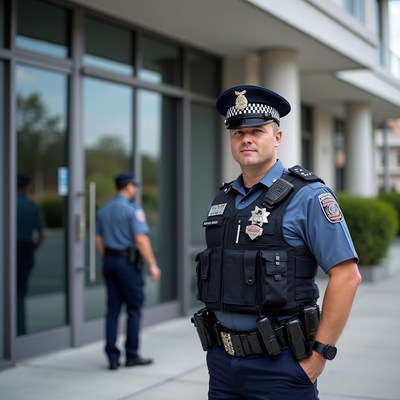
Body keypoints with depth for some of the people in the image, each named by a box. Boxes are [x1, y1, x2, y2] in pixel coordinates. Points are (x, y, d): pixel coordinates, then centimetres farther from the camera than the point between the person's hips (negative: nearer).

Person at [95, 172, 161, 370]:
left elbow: (99, 240, 14)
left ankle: (112, 356, 7)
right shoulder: (133, 210, -11)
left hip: (109, 262, 7)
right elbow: (141, 239, -18)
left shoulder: (103, 210, 11)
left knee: (112, 309, 8)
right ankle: (131, 355, 7)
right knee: (134, 309, 3)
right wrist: (153, 265, -15)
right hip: (128, 262, -7)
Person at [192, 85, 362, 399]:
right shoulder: (222, 202, 10)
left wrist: (319, 353, -14)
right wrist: (216, 345, 12)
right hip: (222, 360, 6)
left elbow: (347, 275, -13)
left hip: (280, 364, -5)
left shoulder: (307, 196, -9)